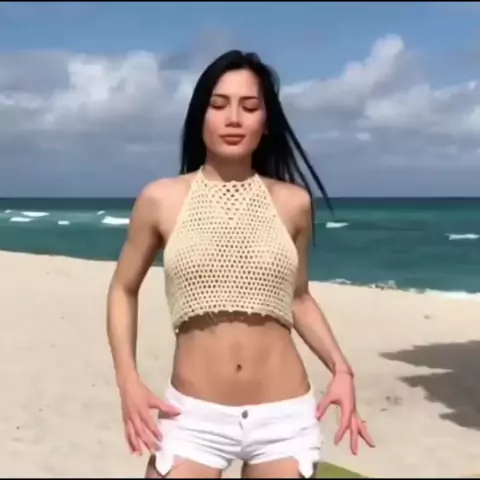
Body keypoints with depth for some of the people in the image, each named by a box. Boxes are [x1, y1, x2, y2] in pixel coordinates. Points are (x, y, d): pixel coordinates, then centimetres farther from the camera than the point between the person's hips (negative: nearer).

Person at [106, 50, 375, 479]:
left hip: (285, 416, 2)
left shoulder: (294, 202, 1)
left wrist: (341, 368, 1)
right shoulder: (160, 199, -3)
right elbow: (123, 290, 9)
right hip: (193, 415, -1)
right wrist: (129, 382, -2)